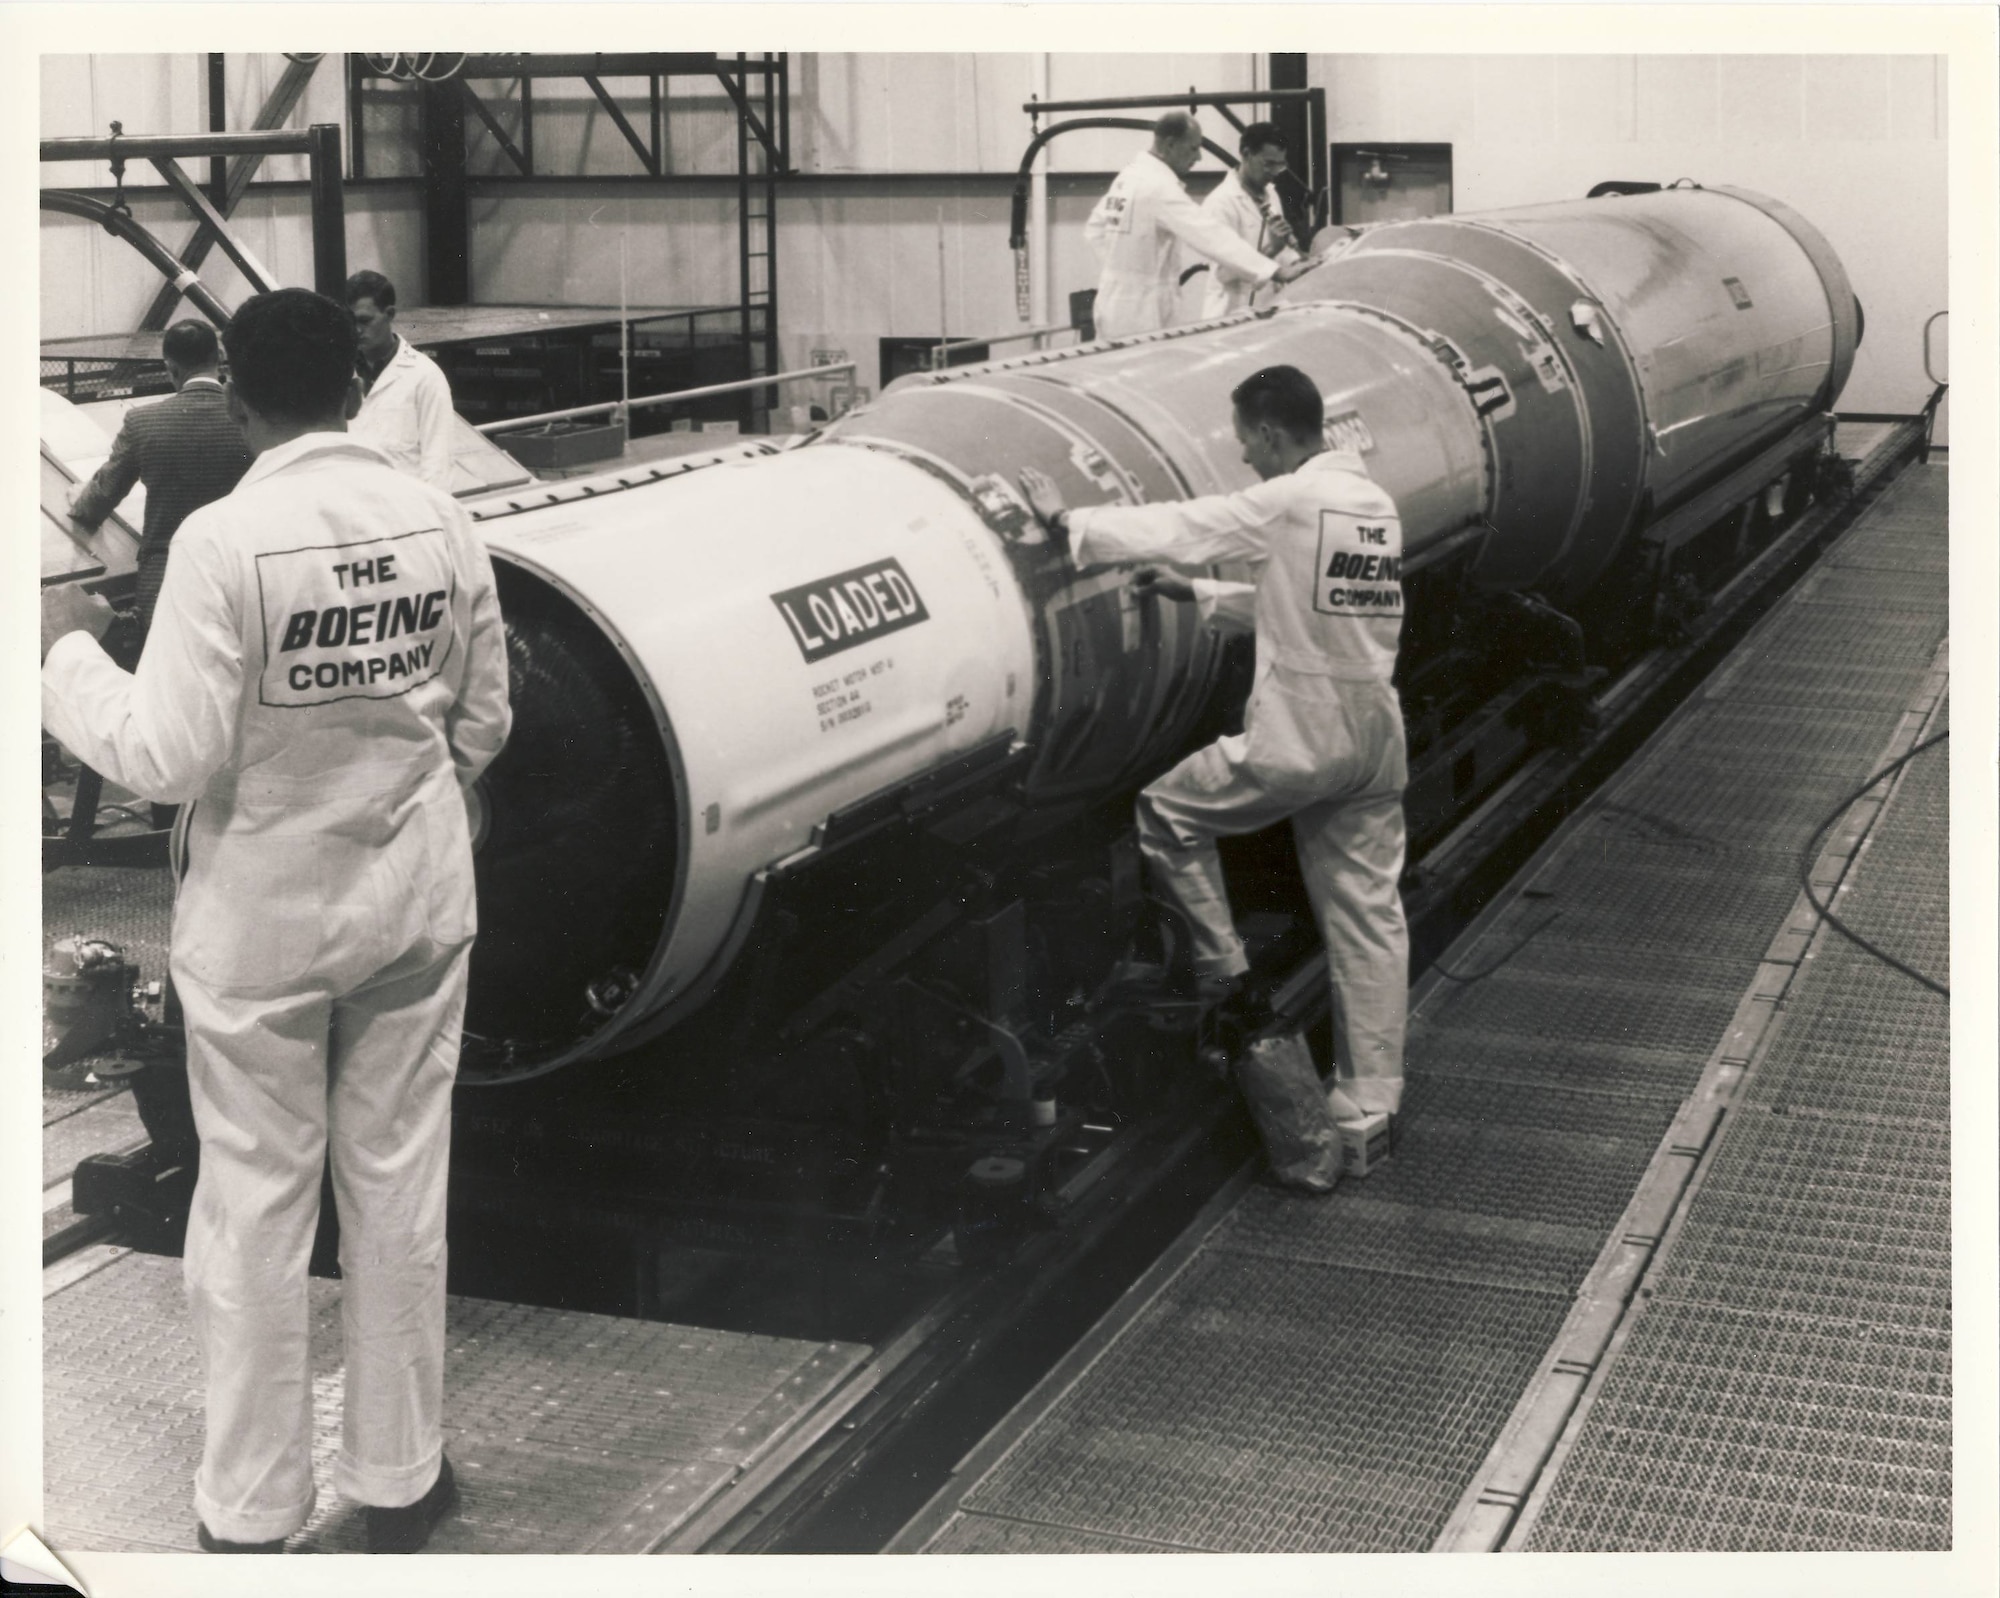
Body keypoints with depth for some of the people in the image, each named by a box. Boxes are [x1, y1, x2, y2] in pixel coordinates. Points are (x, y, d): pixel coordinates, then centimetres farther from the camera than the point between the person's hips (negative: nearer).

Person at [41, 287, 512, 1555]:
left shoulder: (224, 541, -19)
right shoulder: (442, 524, -6)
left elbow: (165, 757, -17)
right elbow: (483, 726, 3)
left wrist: (68, 649, -1)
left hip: (261, 921, -3)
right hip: (415, 903, 3)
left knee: (256, 1211, 10)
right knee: (400, 1190, 15)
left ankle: (252, 1514, 23)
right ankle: (400, 1481, 28)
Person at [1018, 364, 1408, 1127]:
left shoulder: (1289, 502, -12)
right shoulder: (1376, 505, 13)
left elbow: (1178, 527, -10)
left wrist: (1067, 521, 0)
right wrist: (1199, 594, 24)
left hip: (1300, 736, -8)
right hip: (1376, 742, 8)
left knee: (1168, 812, 12)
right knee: (1369, 918, 9)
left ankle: (1220, 968, 17)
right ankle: (1370, 1100, 14)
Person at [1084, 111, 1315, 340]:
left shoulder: (1127, 177, 9)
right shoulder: (1159, 186, -20)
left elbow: (1095, 228, 21)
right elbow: (1212, 236, -27)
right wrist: (1276, 272, -31)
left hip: (1113, 301, 9)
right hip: (1141, 313, -9)